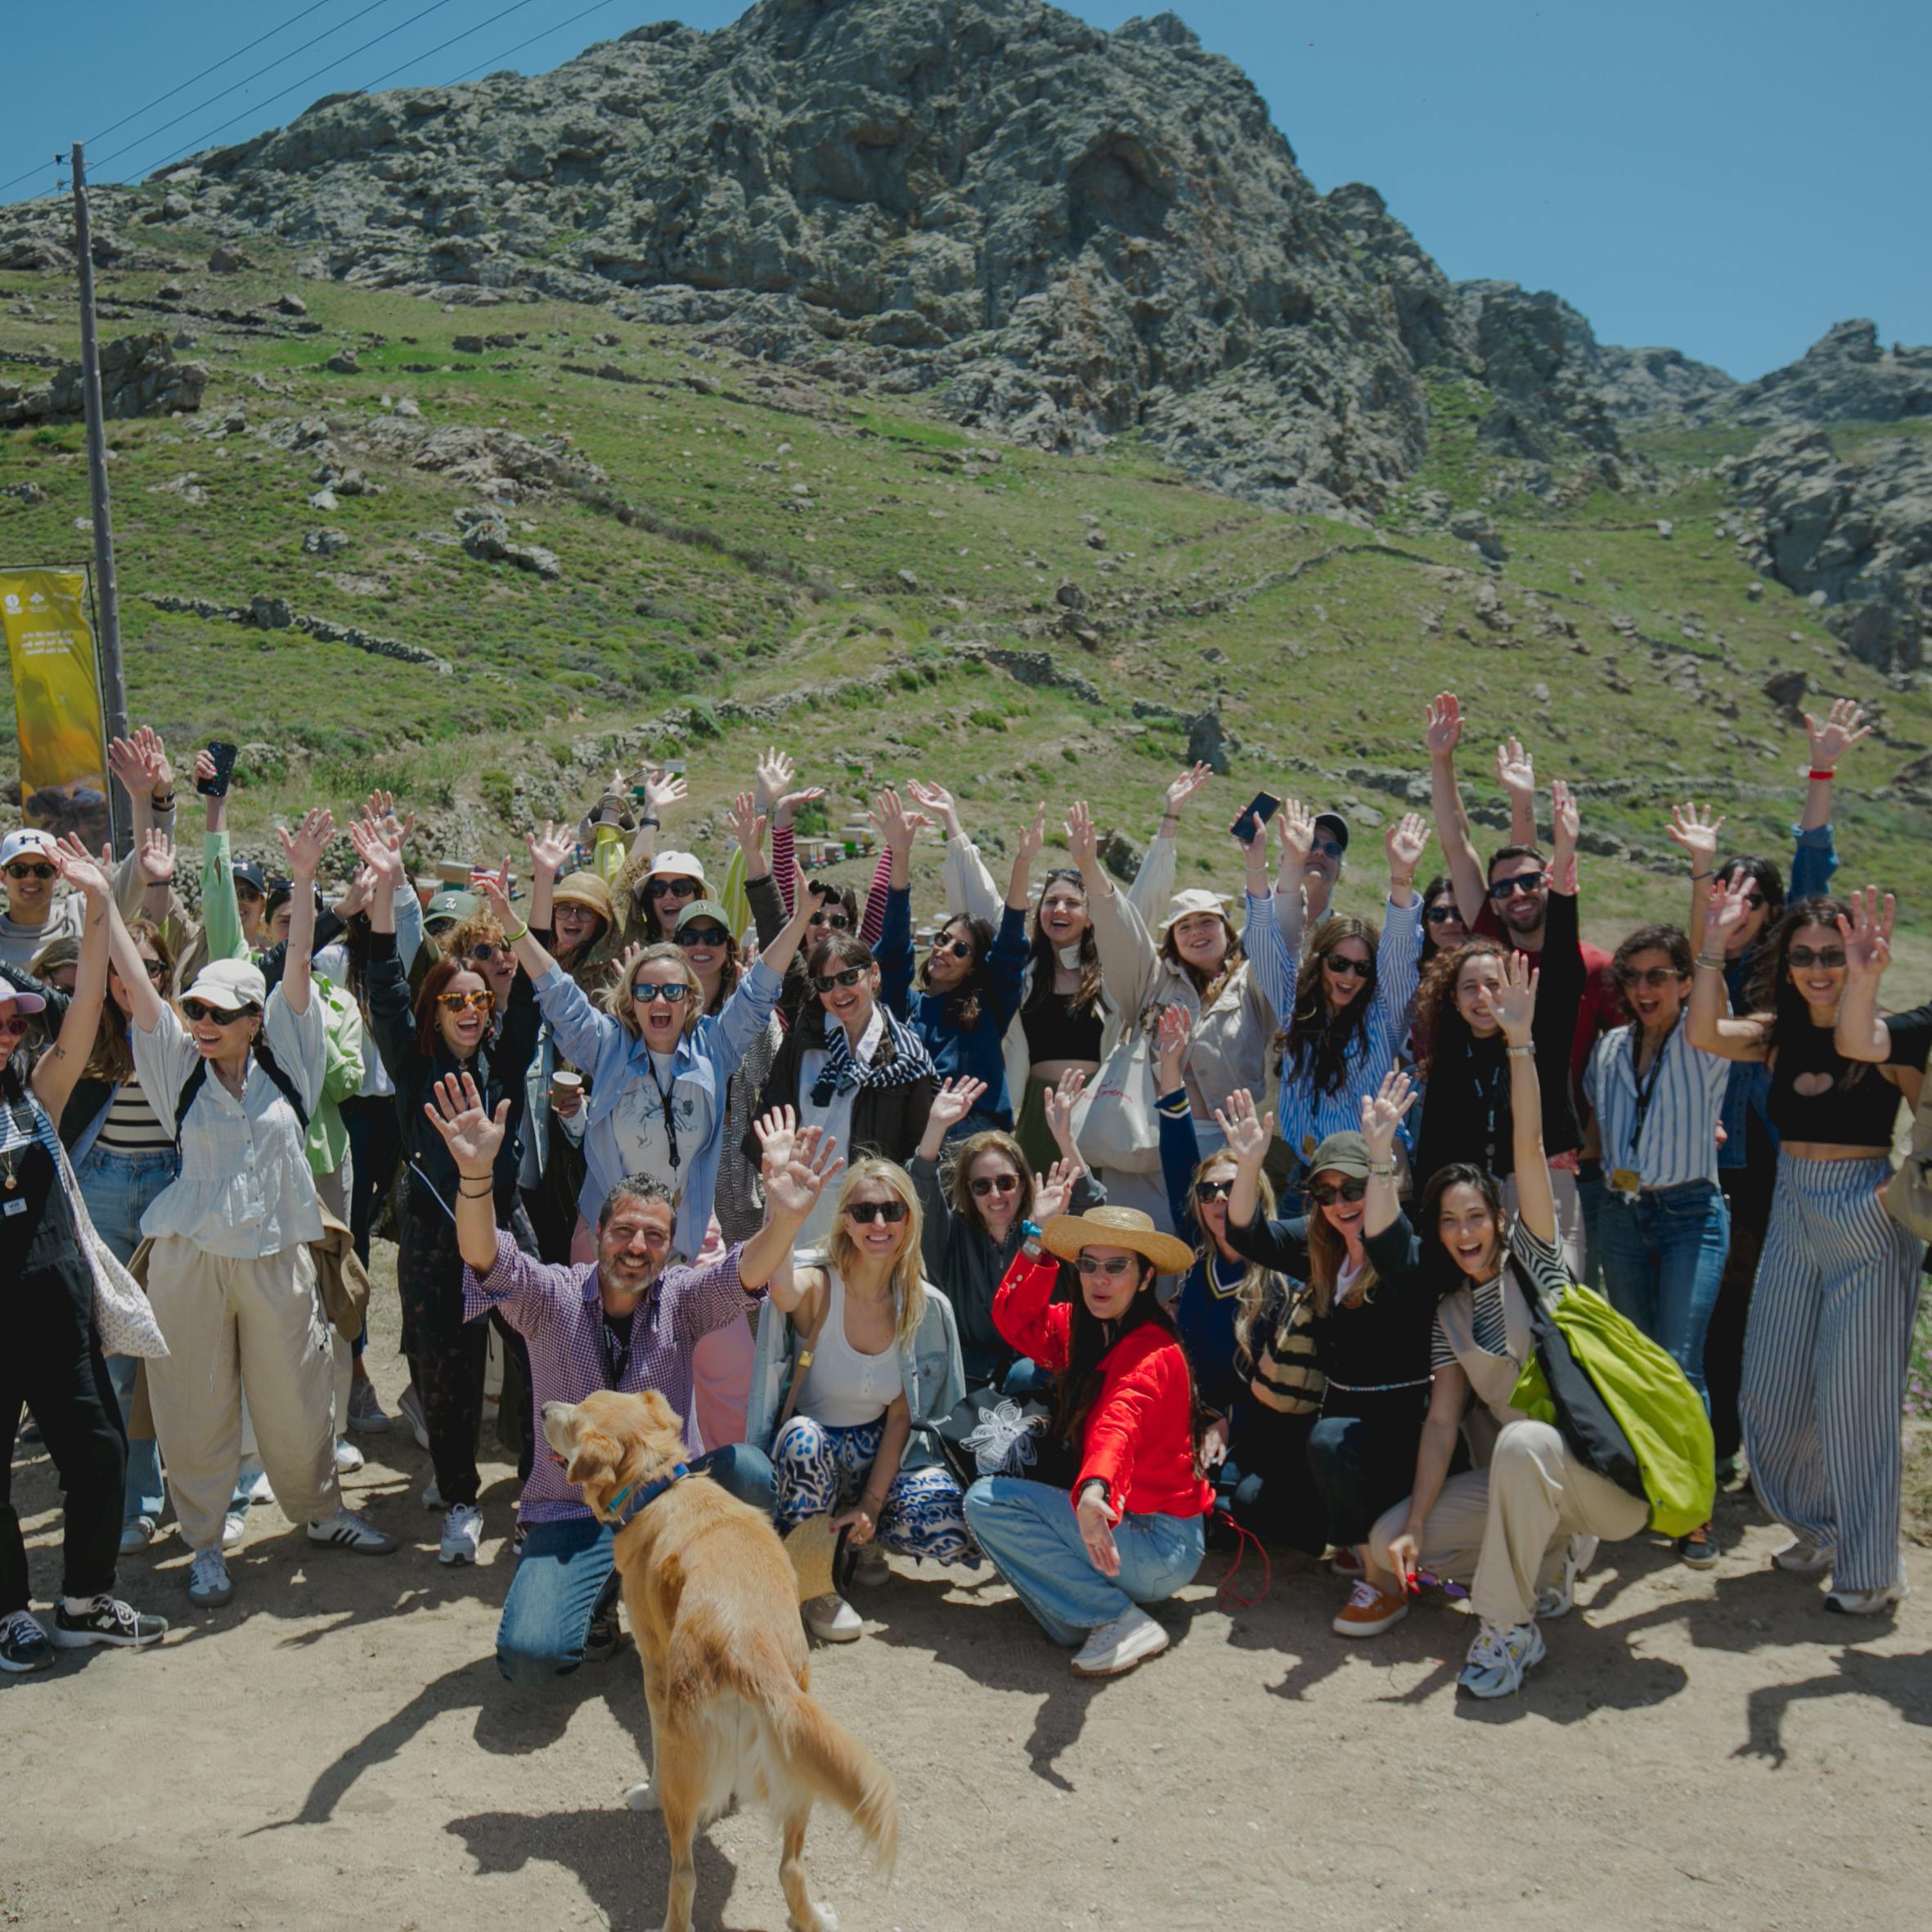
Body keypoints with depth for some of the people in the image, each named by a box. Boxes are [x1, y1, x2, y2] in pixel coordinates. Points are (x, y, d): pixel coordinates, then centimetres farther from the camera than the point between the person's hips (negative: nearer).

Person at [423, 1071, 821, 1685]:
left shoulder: (679, 1299, -1)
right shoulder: (552, 1297, -4)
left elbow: (746, 1272, -20)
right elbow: (485, 1257, -21)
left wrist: (784, 1221, -43)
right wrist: (476, 1176, -42)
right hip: (570, 1514, -1)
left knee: (749, 1471, -30)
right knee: (528, 1656, -26)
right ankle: (599, 1595, 12)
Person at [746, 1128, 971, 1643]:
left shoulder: (927, 1307, -5)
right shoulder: (818, 1290, -16)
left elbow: (900, 1417, -3)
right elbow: (778, 1286, -44)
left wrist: (871, 1505, -13)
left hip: (879, 1458, 3)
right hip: (808, 1459, -3)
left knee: (953, 1531, -24)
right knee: (802, 1437, -38)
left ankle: (852, 1534, 10)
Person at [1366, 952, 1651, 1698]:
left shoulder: (1532, 1258, -2)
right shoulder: (1450, 1311, 9)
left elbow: (1529, 1147, -16)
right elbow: (1441, 1421, 2)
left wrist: (1519, 1043, -27)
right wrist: (1414, 1527, -9)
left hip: (1598, 1470, -6)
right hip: (1518, 1473, 6)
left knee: (1522, 1441, -38)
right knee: (1388, 1544, -7)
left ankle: (1507, 1628, -23)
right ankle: (1547, 1568, 12)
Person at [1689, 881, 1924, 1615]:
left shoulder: (1890, 1036, -10)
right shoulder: (1779, 1036, 3)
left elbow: (1853, 1041, -34)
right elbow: (1705, 1033, -15)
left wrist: (1864, 977, -49)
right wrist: (1713, 945, -21)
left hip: (1868, 1228, -6)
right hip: (1792, 1223, 6)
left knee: (1854, 1401, -1)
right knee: (1771, 1394, 11)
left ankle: (1870, 1569, 16)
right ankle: (1819, 1530, 34)